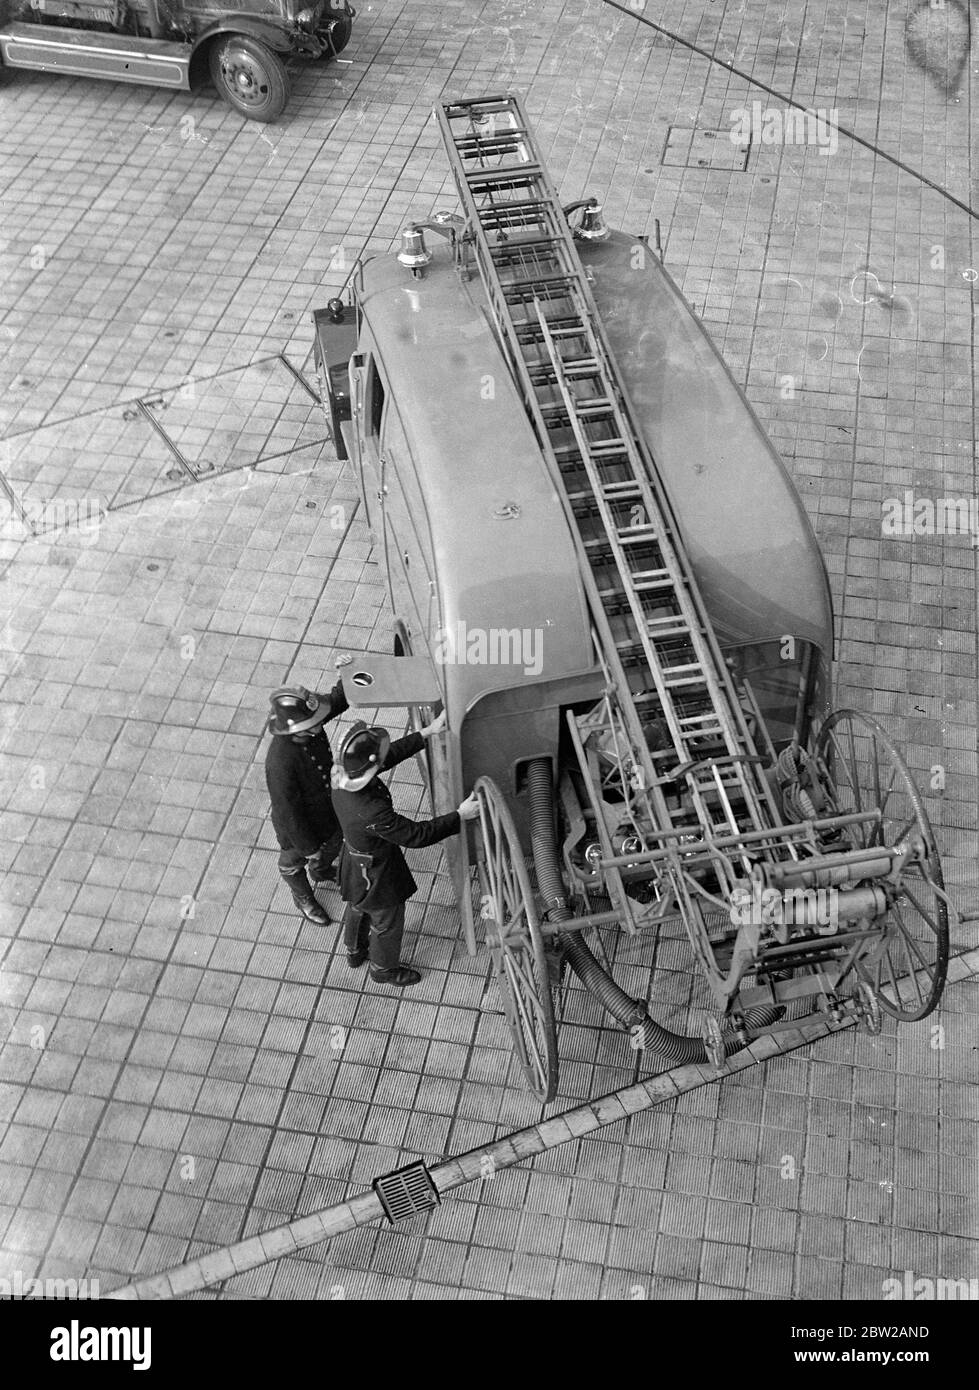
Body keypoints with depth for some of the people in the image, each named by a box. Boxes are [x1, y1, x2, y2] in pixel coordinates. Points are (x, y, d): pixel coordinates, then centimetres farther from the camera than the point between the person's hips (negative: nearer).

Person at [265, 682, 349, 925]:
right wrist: (309, 847, -19)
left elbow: (338, 699, -11)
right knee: (294, 861, 27)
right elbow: (287, 812, -32)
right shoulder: (280, 763, -45)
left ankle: (322, 870, 68)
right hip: (298, 823, -6)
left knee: (334, 842, 34)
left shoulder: (310, 726, -27)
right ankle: (303, 897, 59)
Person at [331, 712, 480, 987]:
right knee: (387, 923, 24)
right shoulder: (372, 812, -46)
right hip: (376, 875, -7)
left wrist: (427, 732, -4)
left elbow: (392, 754, -7)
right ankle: (384, 969, 52)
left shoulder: (342, 775, -22)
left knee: (358, 908, 35)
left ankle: (354, 951, 64)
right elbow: (417, 835, -34)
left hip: (354, 861, 7)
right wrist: (460, 816, -27)